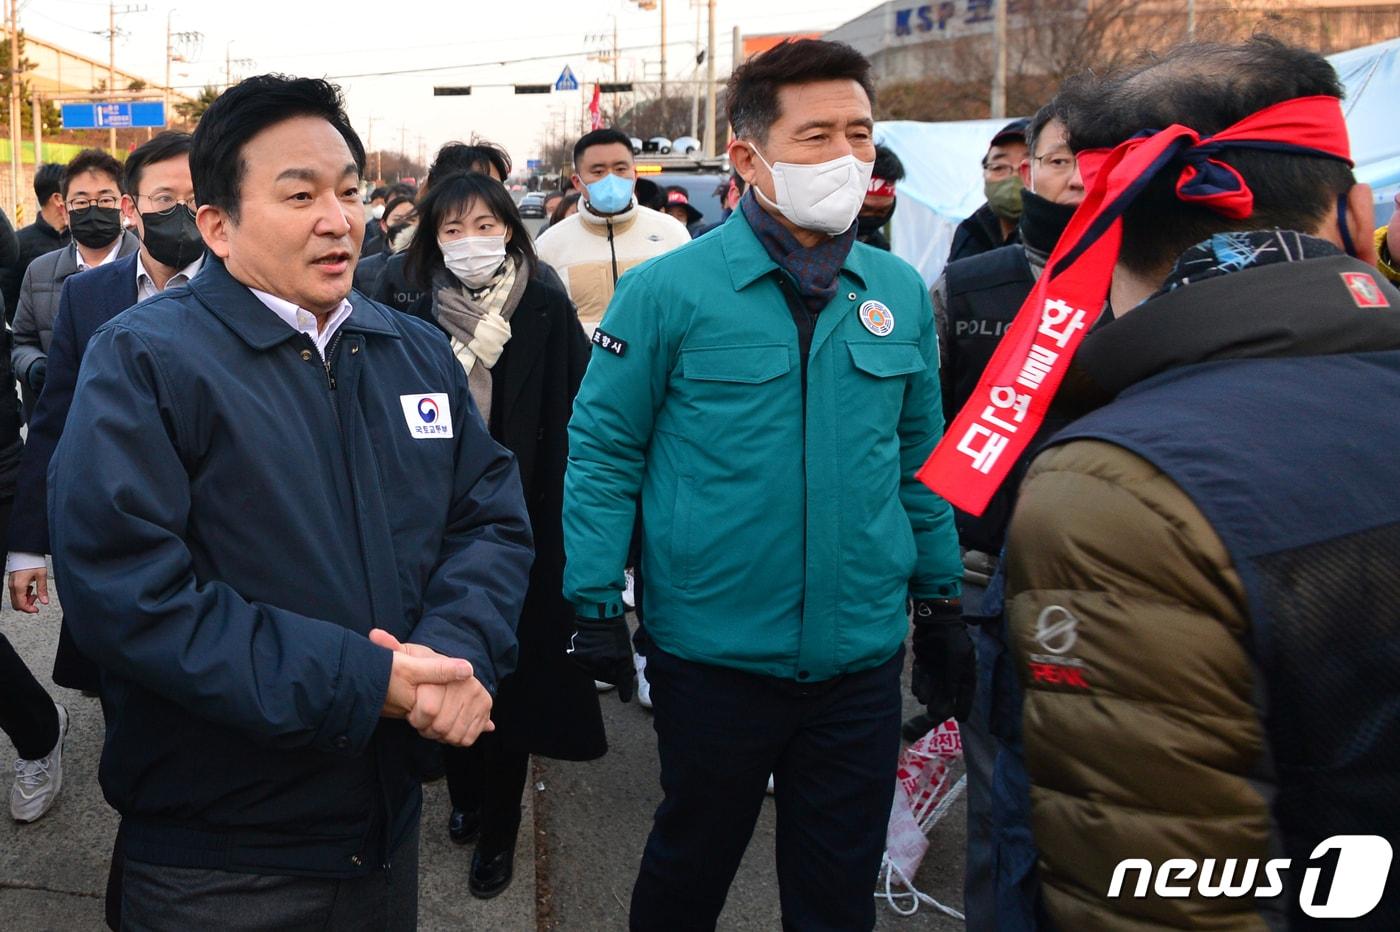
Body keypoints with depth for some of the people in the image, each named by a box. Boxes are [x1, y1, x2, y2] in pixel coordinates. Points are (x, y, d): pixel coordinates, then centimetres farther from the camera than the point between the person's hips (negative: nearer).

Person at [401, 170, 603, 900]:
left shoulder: (548, 311, -6)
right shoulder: (419, 320, 1)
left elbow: (574, 421, -8)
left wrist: (566, 516, -11)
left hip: (524, 525, -2)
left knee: (514, 673, 6)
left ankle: (498, 831, 22)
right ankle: (464, 796, 36)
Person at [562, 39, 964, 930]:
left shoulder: (900, 292, 2)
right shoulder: (668, 291, -11)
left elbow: (918, 453, 10)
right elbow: (603, 451, -6)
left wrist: (941, 596, 11)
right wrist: (595, 605, -10)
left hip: (862, 654, 3)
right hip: (713, 652, -3)